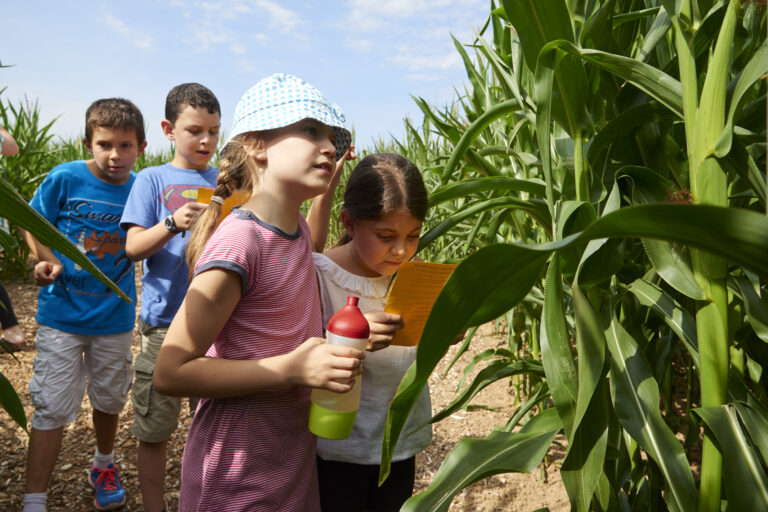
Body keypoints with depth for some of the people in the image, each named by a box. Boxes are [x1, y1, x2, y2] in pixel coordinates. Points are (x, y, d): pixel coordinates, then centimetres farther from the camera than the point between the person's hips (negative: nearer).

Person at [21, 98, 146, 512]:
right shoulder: (64, 178, -11)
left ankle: (103, 466, 46)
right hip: (63, 314, -2)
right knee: (52, 408, 1)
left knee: (109, 400, 20)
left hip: (115, 318, 3)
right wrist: (47, 259, -18)